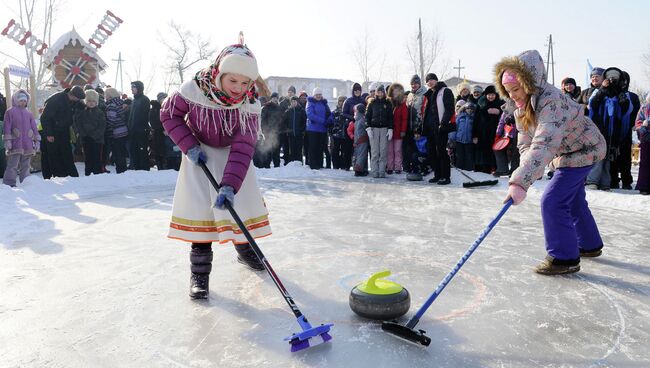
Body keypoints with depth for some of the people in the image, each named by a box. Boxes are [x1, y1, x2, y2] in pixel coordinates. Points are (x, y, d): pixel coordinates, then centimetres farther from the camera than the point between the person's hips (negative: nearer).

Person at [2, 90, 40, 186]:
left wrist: (37, 141, 9)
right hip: (15, 145, -4)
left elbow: (34, 127, 16)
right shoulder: (10, 112, 3)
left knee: (25, 166, 9)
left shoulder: (29, 113, 16)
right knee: (12, 166, -8)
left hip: (28, 145, 4)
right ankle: (9, 185, -6)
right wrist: (7, 141, -9)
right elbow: (7, 127, -2)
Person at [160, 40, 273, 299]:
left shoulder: (250, 105, -24)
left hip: (232, 155, 2)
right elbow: (169, 113, -9)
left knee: (243, 200, 6)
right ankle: (199, 271, 1)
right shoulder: (194, 90, -27)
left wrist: (229, 185, -39)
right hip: (200, 154, -2)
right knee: (199, 207, -10)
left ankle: (244, 250, 34)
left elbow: (242, 149, -29)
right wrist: (189, 146, -19)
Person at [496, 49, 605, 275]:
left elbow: (544, 145, -48)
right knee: (573, 201, 23)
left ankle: (564, 258, -4)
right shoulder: (520, 106, -8)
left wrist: (520, 182, -57)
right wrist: (525, 171, -25)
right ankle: (590, 245, 44)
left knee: (553, 201, -17)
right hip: (565, 153, 10)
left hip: (582, 151, -10)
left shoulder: (551, 100, -37)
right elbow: (526, 143, -6)